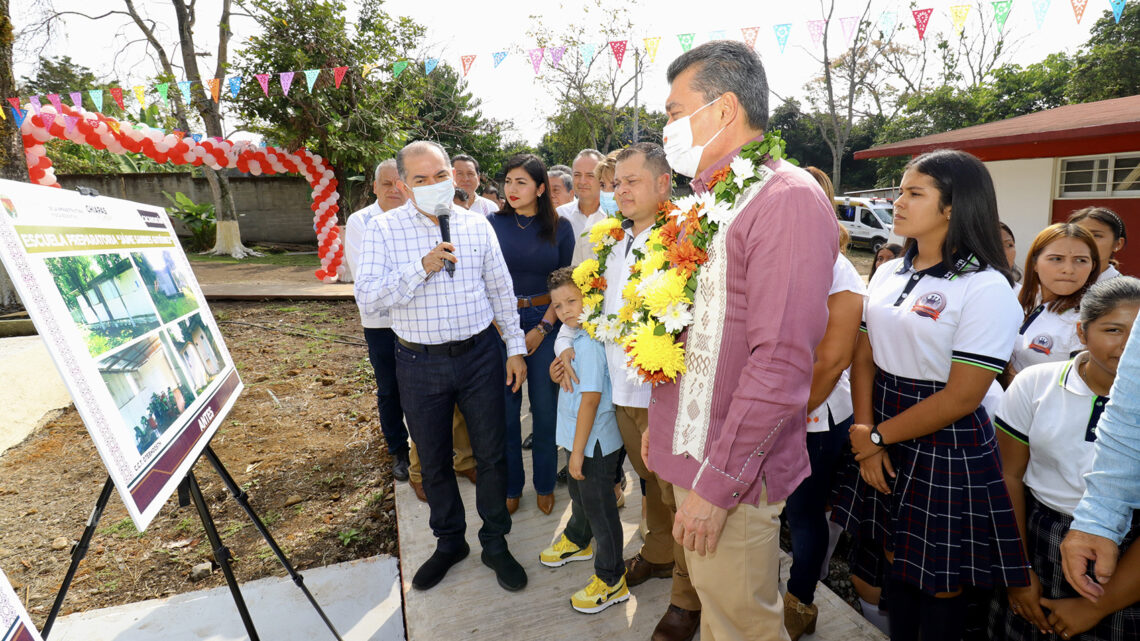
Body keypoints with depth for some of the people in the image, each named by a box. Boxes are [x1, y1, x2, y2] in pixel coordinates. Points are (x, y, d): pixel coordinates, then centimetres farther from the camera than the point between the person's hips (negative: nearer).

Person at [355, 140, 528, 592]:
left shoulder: (477, 225, 2)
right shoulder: (384, 229, -4)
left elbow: (501, 289, 7)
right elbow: (367, 297, -13)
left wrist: (515, 348, 5)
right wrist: (421, 268, -24)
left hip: (480, 355, 1)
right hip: (420, 363, 0)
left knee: (491, 453, 9)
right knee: (434, 461, 14)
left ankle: (495, 544, 30)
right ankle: (449, 542, 37)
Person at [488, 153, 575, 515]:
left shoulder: (560, 229, 1)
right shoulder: (493, 224, 2)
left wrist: (543, 328, -8)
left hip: (546, 322, 0)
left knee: (545, 406, 6)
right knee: (505, 408, 6)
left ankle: (545, 485, 26)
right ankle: (510, 486, 25)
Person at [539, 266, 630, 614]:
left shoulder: (589, 342, -25)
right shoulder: (572, 335, 5)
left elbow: (590, 399, -26)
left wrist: (578, 451, -22)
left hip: (594, 442, -10)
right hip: (579, 439, 10)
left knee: (599, 507, 5)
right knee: (579, 494, 30)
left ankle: (611, 581, 23)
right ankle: (577, 541, 56)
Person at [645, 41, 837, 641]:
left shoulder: (789, 198, -16)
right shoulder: (709, 198, 13)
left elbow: (781, 361, -23)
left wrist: (717, 481, -21)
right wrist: (660, 423, 18)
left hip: (730, 477, -8)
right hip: (691, 456, 8)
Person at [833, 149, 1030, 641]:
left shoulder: (986, 288, -15)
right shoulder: (888, 274, 5)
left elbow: (962, 397, -18)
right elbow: (864, 357, 4)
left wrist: (878, 434, -11)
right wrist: (867, 435, -6)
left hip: (947, 448, -5)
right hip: (884, 443, 5)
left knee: (941, 580, 11)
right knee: (894, 558, 18)